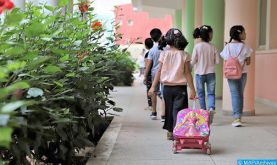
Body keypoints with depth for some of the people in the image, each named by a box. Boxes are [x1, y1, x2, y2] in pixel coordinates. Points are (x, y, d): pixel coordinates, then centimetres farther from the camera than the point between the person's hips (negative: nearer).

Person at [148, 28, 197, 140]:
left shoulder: (164, 54, -1)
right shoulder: (184, 55, -4)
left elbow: (159, 71, -2)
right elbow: (187, 73, -5)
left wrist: (153, 86, 4)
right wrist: (192, 89, -1)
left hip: (167, 87, 2)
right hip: (180, 87, -2)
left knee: (169, 109, 15)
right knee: (178, 110, 0)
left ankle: (170, 133, 24)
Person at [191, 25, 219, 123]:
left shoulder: (197, 46, -8)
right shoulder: (213, 47, -4)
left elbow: (193, 61, -9)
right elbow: (217, 61, -1)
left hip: (199, 73, -1)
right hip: (210, 73, 1)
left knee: (201, 94, 11)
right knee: (211, 93, 6)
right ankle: (211, 108, -19)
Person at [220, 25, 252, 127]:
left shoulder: (227, 47, -4)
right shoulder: (244, 47, -8)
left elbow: (226, 62, -1)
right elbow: (248, 62, -4)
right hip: (243, 73, 0)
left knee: (235, 95, 0)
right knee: (240, 94, 13)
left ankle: (237, 118, -11)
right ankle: (238, 117, 21)